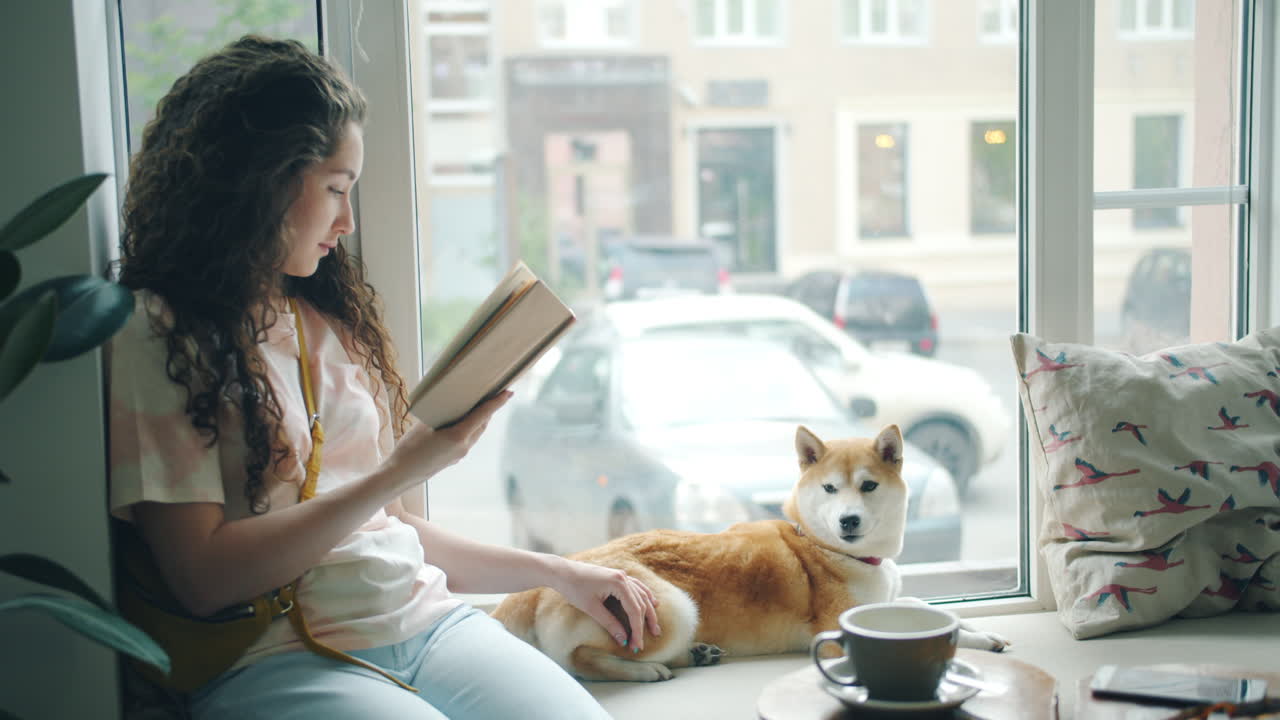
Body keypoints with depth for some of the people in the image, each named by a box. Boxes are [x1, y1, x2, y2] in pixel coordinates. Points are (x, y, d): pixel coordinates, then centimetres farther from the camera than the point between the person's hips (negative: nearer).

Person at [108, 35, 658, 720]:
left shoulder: (332, 320, 20)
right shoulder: (152, 334, -3)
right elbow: (203, 579, -11)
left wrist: (555, 573, 19)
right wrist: (400, 471, -10)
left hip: (427, 621, 6)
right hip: (273, 658, -6)